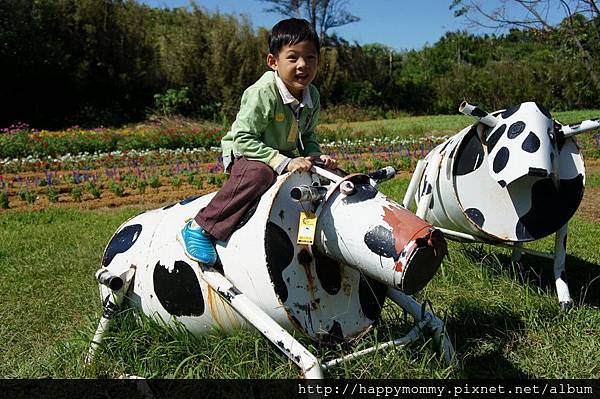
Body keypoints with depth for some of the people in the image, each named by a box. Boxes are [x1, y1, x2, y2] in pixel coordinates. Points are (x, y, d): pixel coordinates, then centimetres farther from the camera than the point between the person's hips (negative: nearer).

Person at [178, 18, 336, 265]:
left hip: (285, 157, 8)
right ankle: (199, 228, -31)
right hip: (244, 153, -7)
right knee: (258, 173, -40)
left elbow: (307, 137, 12)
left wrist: (316, 156, -11)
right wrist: (284, 162, -33)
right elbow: (243, 138, -28)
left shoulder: (312, 96, -1)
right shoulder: (263, 93, -25)